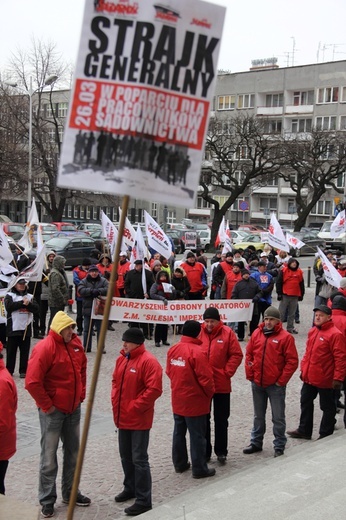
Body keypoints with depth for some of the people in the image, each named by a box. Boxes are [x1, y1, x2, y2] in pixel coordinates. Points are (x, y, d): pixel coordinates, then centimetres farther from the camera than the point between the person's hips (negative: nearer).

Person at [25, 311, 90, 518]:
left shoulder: (76, 343, 2)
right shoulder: (45, 348, -20)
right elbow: (32, 382, -22)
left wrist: (81, 394, 12)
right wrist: (46, 406, -15)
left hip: (74, 408, 7)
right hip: (53, 410, -7)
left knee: (73, 452, 16)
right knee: (49, 456, 2)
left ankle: (70, 492, 31)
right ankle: (47, 500, 14)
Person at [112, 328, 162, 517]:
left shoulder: (148, 361, -17)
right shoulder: (122, 359, 9)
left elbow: (154, 389, -22)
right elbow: (115, 381, 20)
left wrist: (135, 407, -19)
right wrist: (116, 403, 7)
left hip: (139, 420, -8)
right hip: (122, 417, 8)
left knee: (139, 459, -4)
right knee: (126, 456, 19)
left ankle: (144, 500, 3)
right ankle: (130, 488, 37)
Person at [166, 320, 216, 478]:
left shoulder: (173, 350, -1)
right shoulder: (197, 352, -22)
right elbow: (205, 377, -20)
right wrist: (210, 392, -2)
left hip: (177, 399, 7)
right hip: (195, 401, -7)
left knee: (179, 432, 18)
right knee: (197, 435, 3)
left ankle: (180, 464, 29)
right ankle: (199, 469, 11)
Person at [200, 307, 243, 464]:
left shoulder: (227, 333, -5)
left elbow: (236, 355, -4)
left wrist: (227, 372, -10)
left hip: (222, 385, -1)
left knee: (221, 420, 10)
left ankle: (221, 451, 22)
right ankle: (204, 451, 23)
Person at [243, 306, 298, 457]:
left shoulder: (286, 337, -10)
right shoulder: (256, 334, 3)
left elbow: (292, 361, -11)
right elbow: (249, 355, 9)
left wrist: (281, 381, -12)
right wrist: (250, 375, 2)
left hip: (276, 385, -4)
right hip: (257, 384, 5)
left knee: (278, 418, 4)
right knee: (258, 416, 18)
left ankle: (279, 446, 17)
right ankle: (256, 443, 30)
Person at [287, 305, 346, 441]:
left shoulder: (335, 334, -18)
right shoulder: (312, 331, 7)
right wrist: (303, 369, 14)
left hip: (325, 379, -8)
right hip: (309, 377, 8)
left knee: (327, 407, 9)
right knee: (306, 403, 18)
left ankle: (326, 433, 22)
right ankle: (304, 430, 32)